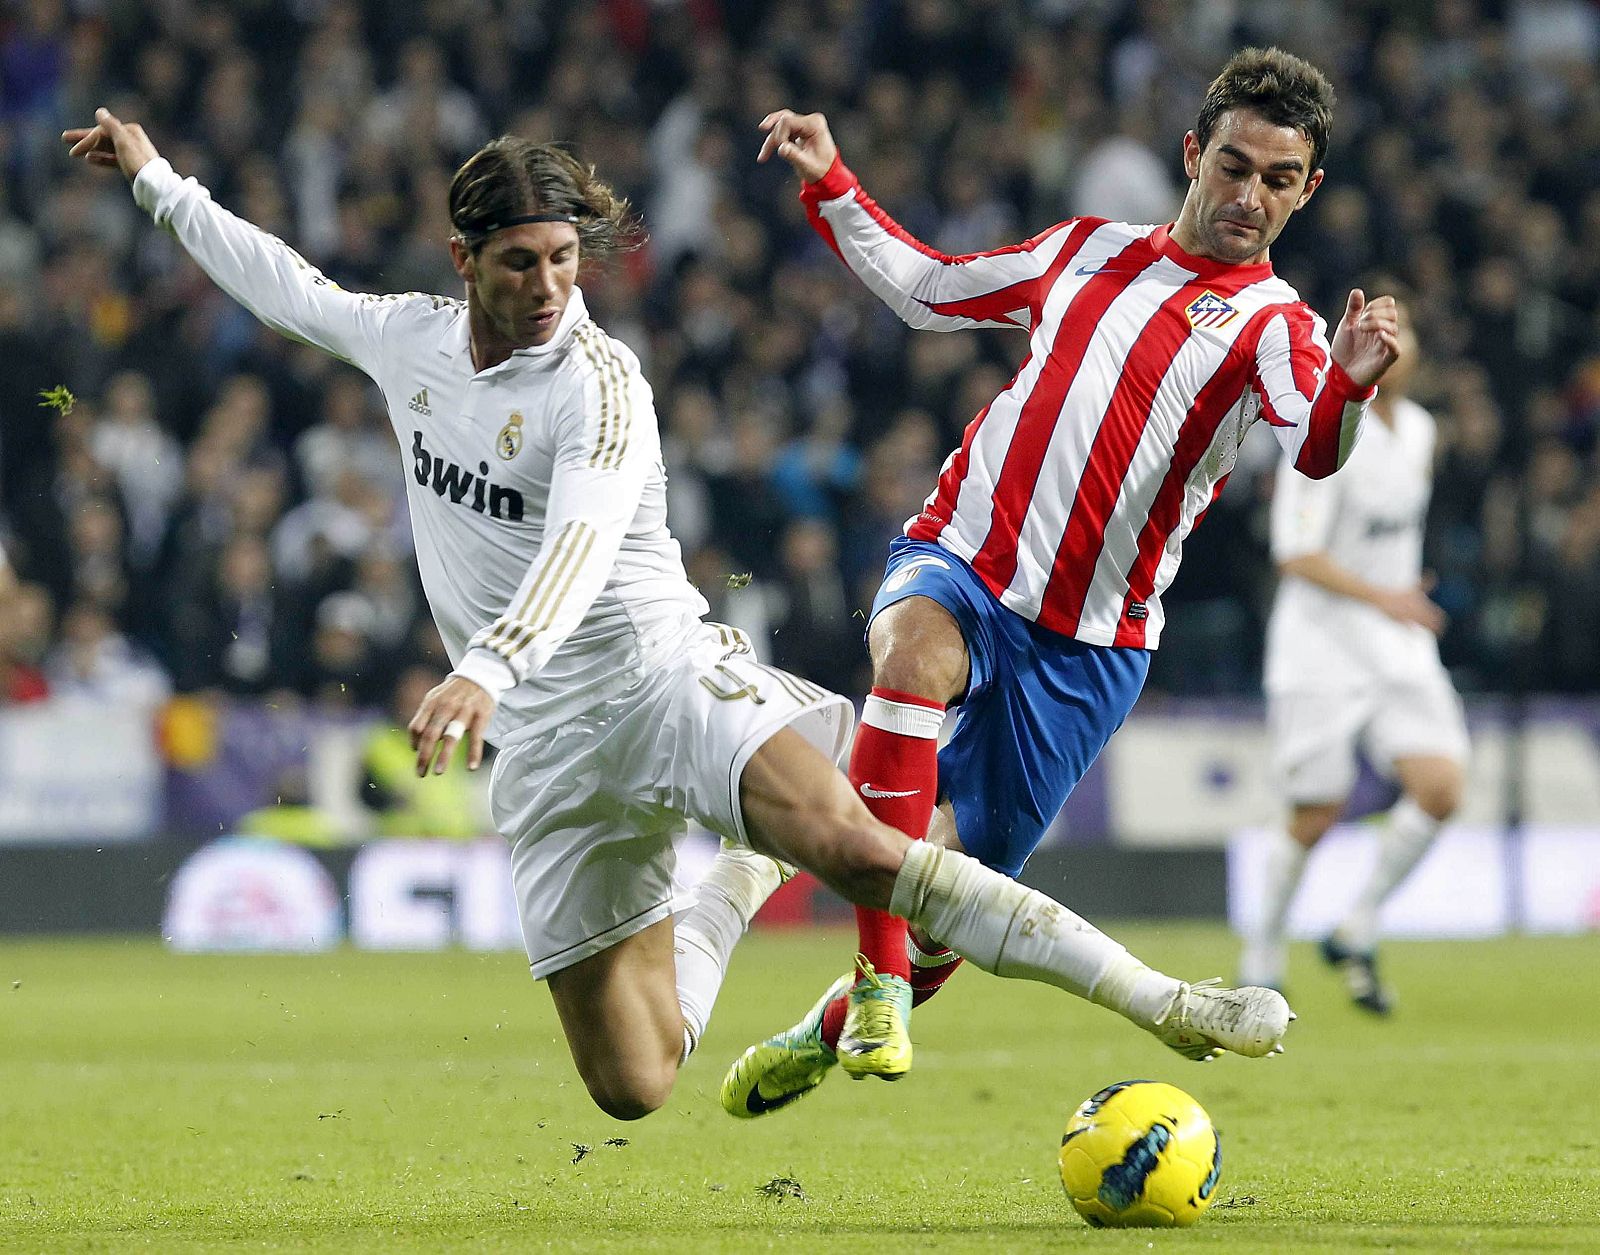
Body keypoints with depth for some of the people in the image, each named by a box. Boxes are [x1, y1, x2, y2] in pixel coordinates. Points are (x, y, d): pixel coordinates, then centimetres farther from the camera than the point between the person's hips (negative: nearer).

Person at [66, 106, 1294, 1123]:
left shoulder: (596, 383, -13)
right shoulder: (411, 341, 7)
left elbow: (578, 548, -29)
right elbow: (290, 289, 27)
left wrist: (482, 672, -46)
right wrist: (157, 178, 33)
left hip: (660, 671, -5)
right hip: (547, 745, 5)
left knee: (852, 846, -34)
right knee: (633, 1091, 0)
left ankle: (1155, 1000, -35)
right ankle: (741, 888, 35)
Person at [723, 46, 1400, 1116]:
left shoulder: (1274, 325, -2)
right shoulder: (1090, 250, 12)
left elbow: (1311, 451, -24)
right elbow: (928, 288, 27)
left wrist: (1350, 385, -45)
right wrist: (830, 186, 16)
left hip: (1087, 647, -1)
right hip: (960, 562, 2)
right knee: (918, 654, -35)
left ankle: (829, 1034, 35)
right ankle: (878, 982, -32)